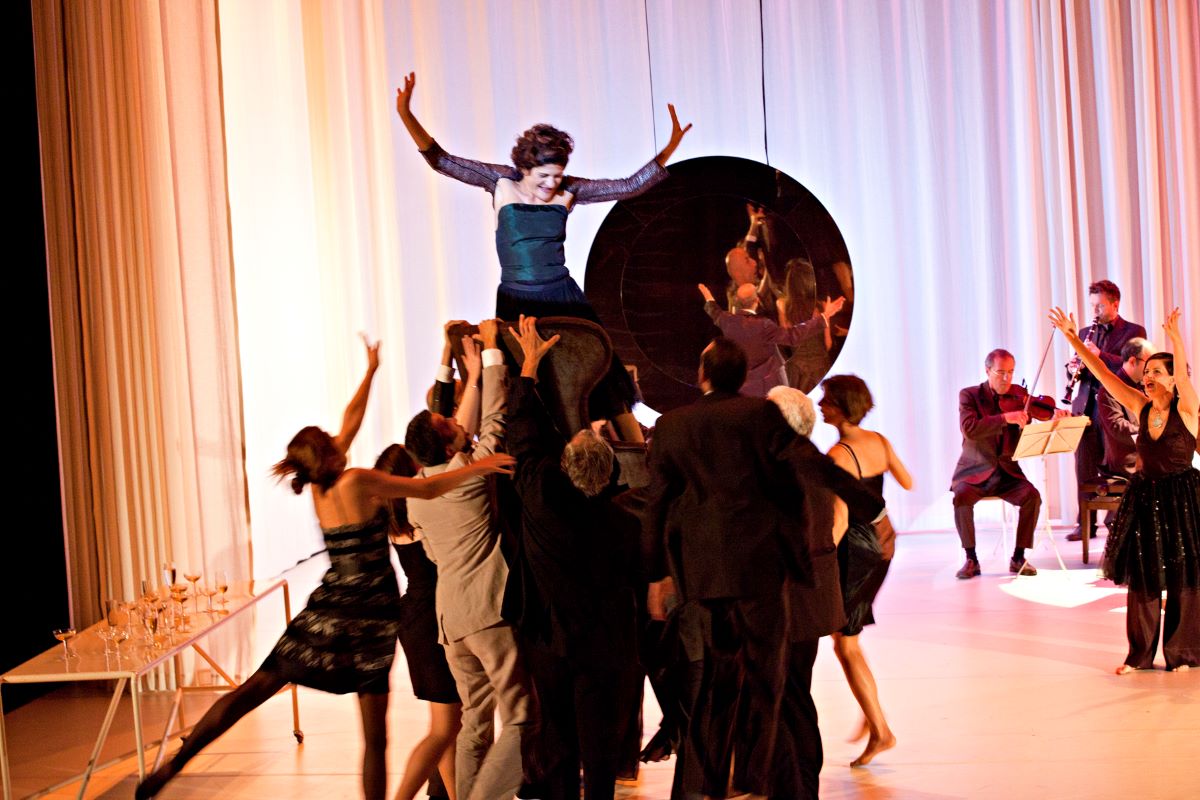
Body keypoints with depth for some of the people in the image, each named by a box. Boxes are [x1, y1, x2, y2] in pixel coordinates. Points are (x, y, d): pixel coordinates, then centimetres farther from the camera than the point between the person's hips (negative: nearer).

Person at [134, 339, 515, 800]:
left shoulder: (318, 486, 5)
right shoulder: (358, 481, -14)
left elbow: (352, 417, 15)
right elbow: (429, 489, -16)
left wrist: (371, 371, 25)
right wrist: (477, 466, -14)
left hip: (326, 613, 6)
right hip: (369, 619, -6)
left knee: (254, 689, 7)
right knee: (374, 737, 2)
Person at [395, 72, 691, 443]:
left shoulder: (567, 191, -1)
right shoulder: (503, 182, -3)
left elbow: (629, 186, -2)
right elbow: (442, 161, -6)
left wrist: (669, 148, -12)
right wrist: (406, 116, -17)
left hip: (563, 298, 1)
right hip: (516, 303, -1)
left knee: (604, 377, -1)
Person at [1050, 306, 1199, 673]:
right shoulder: (1141, 407, 2)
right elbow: (1103, 373, -1)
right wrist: (1073, 338, -7)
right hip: (1145, 497, 5)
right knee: (1142, 575, 7)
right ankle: (1140, 654, 16)